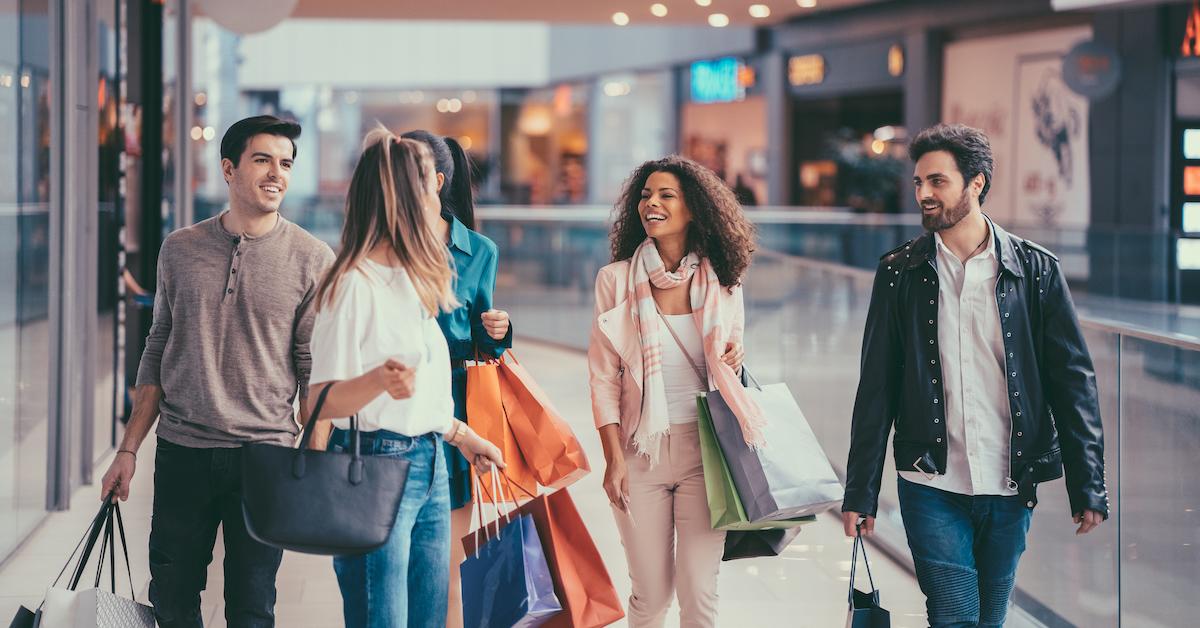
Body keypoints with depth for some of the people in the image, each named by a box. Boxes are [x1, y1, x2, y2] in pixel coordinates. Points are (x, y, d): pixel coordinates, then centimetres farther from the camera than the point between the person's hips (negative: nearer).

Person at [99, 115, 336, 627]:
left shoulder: (312, 259, -2)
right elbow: (157, 352, 12)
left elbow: (316, 373, -2)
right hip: (181, 451, 2)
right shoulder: (180, 249, 7)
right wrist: (128, 450, 10)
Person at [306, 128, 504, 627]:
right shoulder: (354, 285, -13)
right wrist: (379, 380, -35)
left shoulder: (412, 280, 14)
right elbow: (320, 403, -17)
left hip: (430, 467, 9)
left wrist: (461, 435, 32)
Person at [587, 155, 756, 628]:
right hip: (642, 449, -1)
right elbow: (603, 377, -1)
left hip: (704, 448, 1)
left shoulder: (720, 282, 4)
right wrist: (613, 458, -7)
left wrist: (734, 360, -6)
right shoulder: (617, 279, -1)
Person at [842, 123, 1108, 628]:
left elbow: (1072, 380, 2)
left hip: (1010, 488, 1)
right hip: (932, 487, -1)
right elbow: (876, 389, 4)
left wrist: (1088, 487, -4)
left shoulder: (1035, 270, 2)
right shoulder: (900, 273, 3)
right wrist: (860, 492, 1)